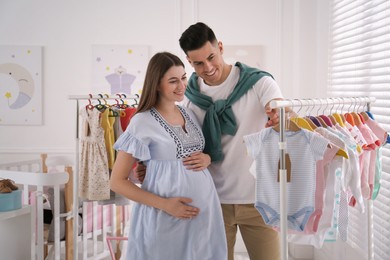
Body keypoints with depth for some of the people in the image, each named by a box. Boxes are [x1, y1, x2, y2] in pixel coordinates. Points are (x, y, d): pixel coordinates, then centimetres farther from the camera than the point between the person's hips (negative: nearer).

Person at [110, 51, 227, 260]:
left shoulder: (189, 114, 8)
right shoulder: (142, 123, -10)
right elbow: (117, 182, -10)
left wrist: (207, 159, -2)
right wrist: (164, 204, -19)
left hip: (204, 210, 6)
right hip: (165, 218, -5)